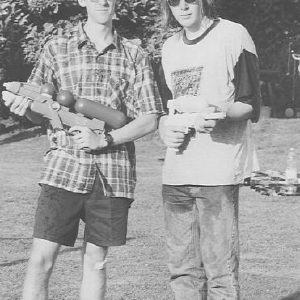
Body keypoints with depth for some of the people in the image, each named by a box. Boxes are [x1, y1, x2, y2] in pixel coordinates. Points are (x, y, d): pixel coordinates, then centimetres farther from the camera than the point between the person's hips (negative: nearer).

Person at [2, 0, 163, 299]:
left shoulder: (134, 56, 8)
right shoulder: (57, 48, 6)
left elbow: (149, 119, 3)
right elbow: (38, 115, 8)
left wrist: (104, 140, -10)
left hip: (113, 172, 1)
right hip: (65, 166, -1)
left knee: (95, 260, 8)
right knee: (41, 258, -6)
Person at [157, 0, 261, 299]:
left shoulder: (233, 35, -1)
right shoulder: (169, 47, 17)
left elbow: (250, 107, -4)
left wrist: (218, 113, -24)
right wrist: (165, 129, 1)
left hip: (218, 172, -6)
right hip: (176, 173, 6)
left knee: (220, 268, -7)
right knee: (183, 269, 8)